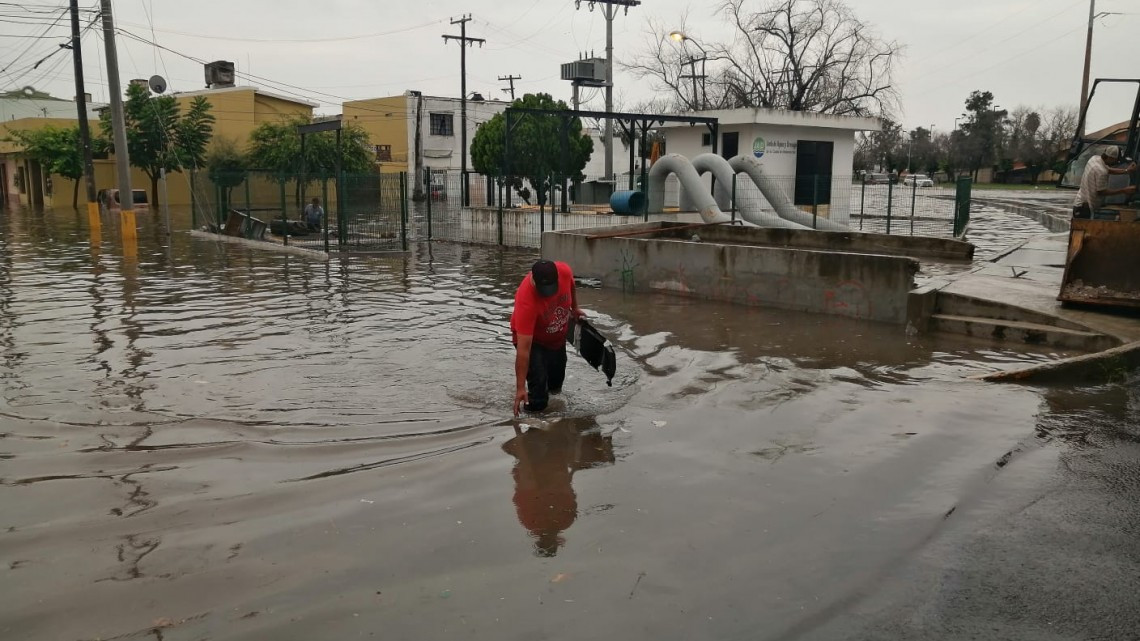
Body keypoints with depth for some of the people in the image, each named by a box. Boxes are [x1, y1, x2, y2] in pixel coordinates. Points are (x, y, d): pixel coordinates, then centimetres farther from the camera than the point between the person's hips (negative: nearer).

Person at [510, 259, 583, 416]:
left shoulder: (564, 271, -31)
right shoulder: (526, 301, -43)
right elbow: (523, 349, -41)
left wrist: (575, 308, 9)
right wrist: (520, 388, -40)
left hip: (558, 337, 5)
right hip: (531, 339, -5)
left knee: (556, 378, 19)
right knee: (538, 380, -20)